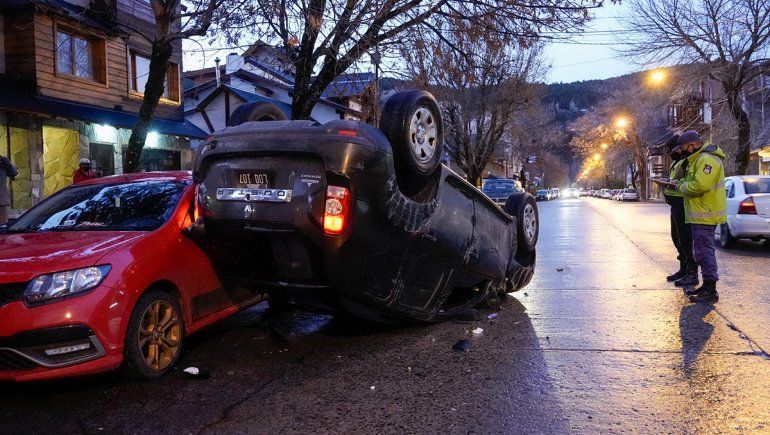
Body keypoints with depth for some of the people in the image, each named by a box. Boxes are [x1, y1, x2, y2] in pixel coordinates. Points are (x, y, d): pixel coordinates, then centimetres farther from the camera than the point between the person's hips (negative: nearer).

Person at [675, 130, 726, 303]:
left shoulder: (707, 159, -18)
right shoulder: (699, 159, 18)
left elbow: (699, 185, -27)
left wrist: (682, 187, -12)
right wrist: (683, 183, 5)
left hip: (705, 215, -11)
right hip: (701, 214, 11)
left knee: (704, 251, -8)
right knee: (702, 250, 17)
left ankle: (711, 291, -3)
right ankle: (707, 286, 27)